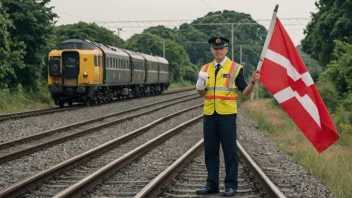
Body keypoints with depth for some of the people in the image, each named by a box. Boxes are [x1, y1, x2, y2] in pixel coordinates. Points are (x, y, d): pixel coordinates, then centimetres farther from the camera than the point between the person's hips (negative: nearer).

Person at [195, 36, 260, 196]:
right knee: (210, 151, 8)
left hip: (227, 115, -4)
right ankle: (212, 185, 16)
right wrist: (200, 85, -6)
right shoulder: (206, 69, 11)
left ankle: (231, 186, 7)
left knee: (230, 152, 1)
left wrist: (253, 82, -23)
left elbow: (245, 92, -3)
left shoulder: (235, 68, -2)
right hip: (209, 115, 5)